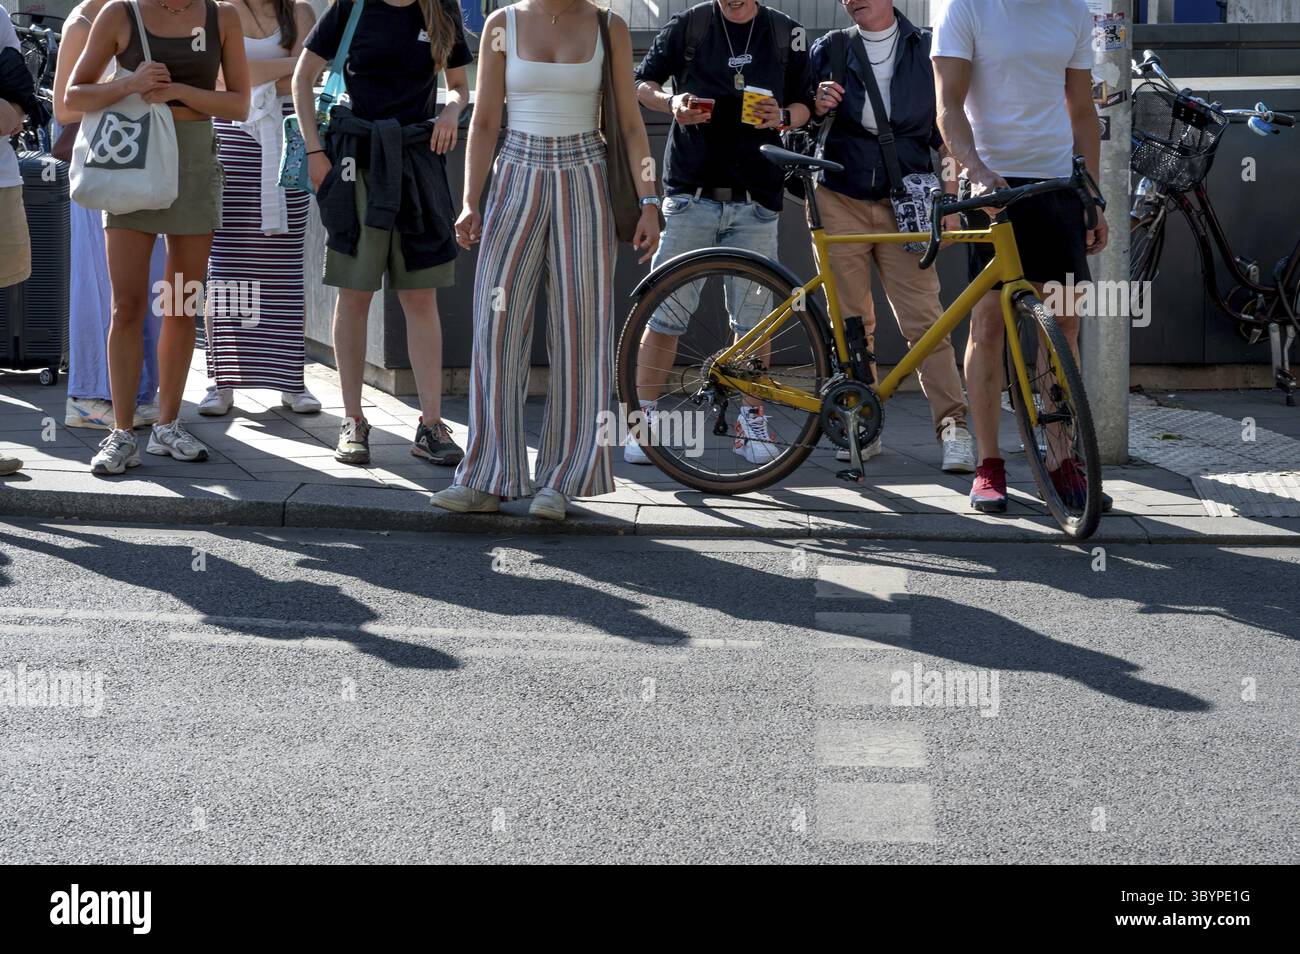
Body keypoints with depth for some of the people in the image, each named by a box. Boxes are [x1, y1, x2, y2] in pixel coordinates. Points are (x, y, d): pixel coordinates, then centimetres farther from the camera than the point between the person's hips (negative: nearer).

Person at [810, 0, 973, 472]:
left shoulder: (926, 49, 7)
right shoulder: (829, 51, 9)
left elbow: (947, 127, 10)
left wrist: (949, 193, 2)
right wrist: (817, 107, -8)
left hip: (903, 204, -1)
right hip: (840, 201, 2)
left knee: (923, 318, -10)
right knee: (851, 322, 2)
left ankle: (953, 427, -9)